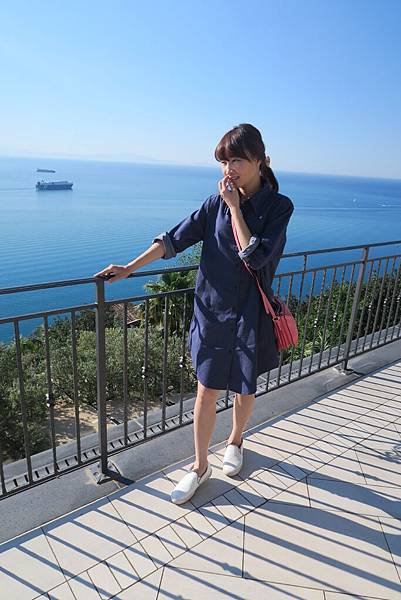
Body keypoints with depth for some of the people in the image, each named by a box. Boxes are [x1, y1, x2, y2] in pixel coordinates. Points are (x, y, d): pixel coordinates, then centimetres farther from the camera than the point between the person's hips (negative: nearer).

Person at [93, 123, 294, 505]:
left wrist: (235, 207, -16)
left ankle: (235, 442, 45)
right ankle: (200, 466, 27)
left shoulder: (279, 206, -7)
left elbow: (254, 258, -19)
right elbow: (175, 239, 2)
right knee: (206, 391, 7)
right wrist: (129, 267, 0)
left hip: (250, 315, -1)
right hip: (212, 309, 2)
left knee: (245, 389, 14)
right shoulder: (216, 201, 1)